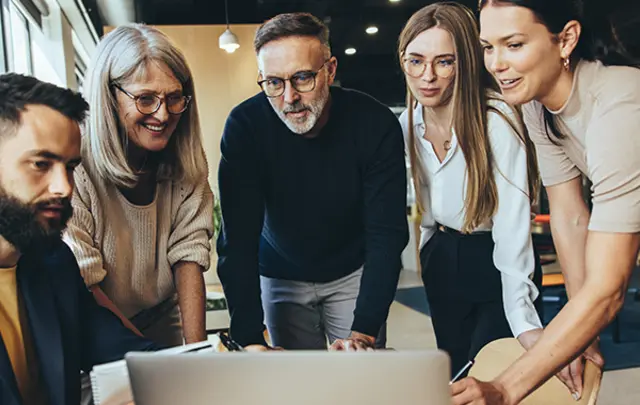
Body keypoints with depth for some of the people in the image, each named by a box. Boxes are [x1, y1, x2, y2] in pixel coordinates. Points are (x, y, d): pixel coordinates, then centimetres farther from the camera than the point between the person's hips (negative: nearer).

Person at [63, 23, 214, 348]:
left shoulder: (186, 164, -4)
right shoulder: (74, 167, -20)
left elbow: (188, 256, -10)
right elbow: (81, 287, -17)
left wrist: (197, 354, -19)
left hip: (162, 321, 4)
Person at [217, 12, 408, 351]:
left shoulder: (375, 124, -23)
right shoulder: (245, 126, -22)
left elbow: (386, 234, -24)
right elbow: (238, 238, -24)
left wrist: (363, 332, -34)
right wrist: (249, 339, -32)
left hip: (353, 272, 0)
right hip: (282, 277, 1)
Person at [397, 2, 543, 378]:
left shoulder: (497, 119, -22)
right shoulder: (408, 123, -2)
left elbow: (513, 224, -27)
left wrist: (524, 321, -33)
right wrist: (431, 251, 13)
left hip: (496, 264, -6)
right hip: (442, 262, 6)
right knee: (454, 376, 16)